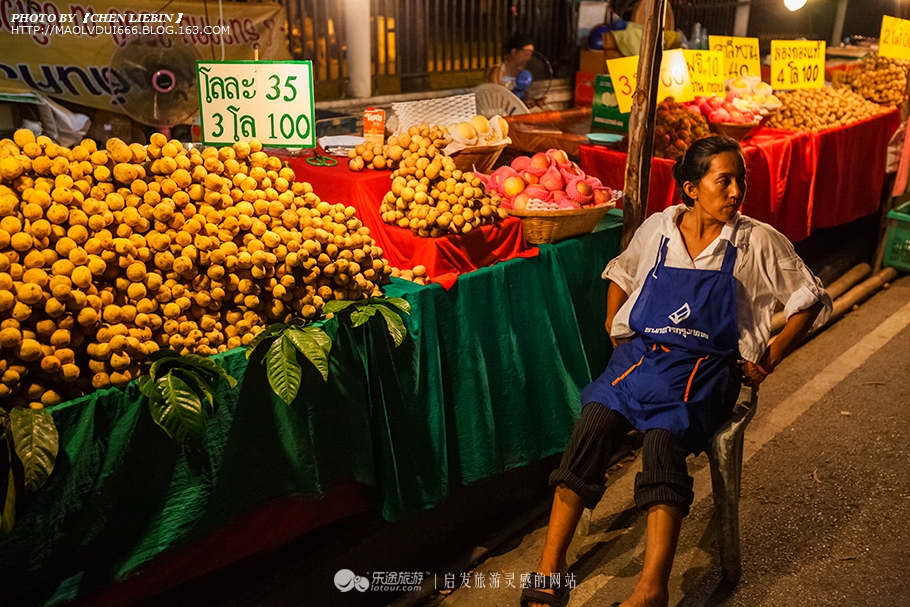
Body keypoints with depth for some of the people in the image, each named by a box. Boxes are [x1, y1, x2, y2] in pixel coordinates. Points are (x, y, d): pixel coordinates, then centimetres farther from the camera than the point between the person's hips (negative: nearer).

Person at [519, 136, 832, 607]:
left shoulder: (759, 243, 2)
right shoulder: (657, 228, 8)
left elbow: (810, 301, 12)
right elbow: (621, 274, 26)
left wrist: (768, 360, 5)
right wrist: (614, 332, 12)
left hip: (704, 369, -2)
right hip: (641, 355, 2)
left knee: (663, 440, -31)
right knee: (592, 425, -25)